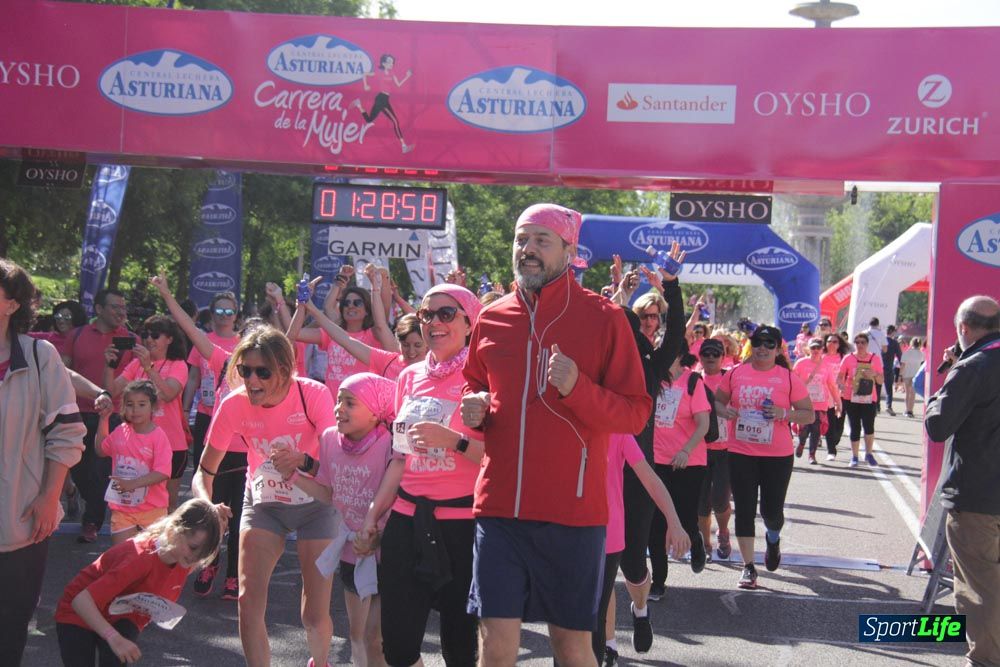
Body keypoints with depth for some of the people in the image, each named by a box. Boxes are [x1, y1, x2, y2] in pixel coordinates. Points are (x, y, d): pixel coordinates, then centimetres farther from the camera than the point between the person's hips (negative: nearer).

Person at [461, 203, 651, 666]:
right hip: (500, 505, 3)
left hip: (573, 510, -3)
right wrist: (473, 409, 2)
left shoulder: (603, 318, -3)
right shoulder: (492, 319, 8)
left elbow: (636, 414, -4)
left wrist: (578, 388, -21)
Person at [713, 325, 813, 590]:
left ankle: (773, 540, 40)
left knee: (772, 510, 4)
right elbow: (717, 401, 14)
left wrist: (785, 414, -18)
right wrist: (724, 410, -9)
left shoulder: (789, 378, -3)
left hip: (777, 456, -1)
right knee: (744, 509, 1)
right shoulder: (735, 374, 2)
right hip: (740, 453, 1)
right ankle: (749, 567, 12)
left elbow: (809, 414, 0)